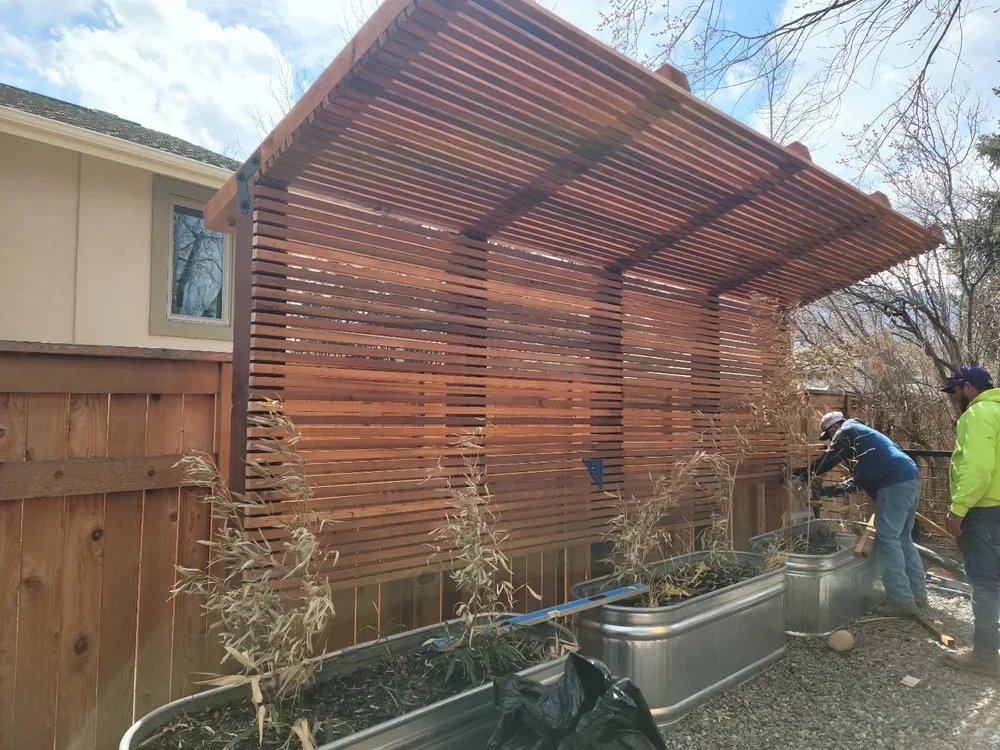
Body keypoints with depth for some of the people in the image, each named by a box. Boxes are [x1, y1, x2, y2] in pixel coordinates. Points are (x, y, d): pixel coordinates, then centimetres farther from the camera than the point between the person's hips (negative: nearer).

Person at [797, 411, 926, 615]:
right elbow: (865, 470, 31)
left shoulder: (846, 431, 1)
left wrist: (804, 472, 4)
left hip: (895, 483, -10)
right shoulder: (862, 432, 30)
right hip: (910, 478, 10)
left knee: (887, 539, -9)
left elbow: (829, 459, -7)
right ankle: (918, 594, 21)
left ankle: (901, 600, -10)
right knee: (903, 538, 16)